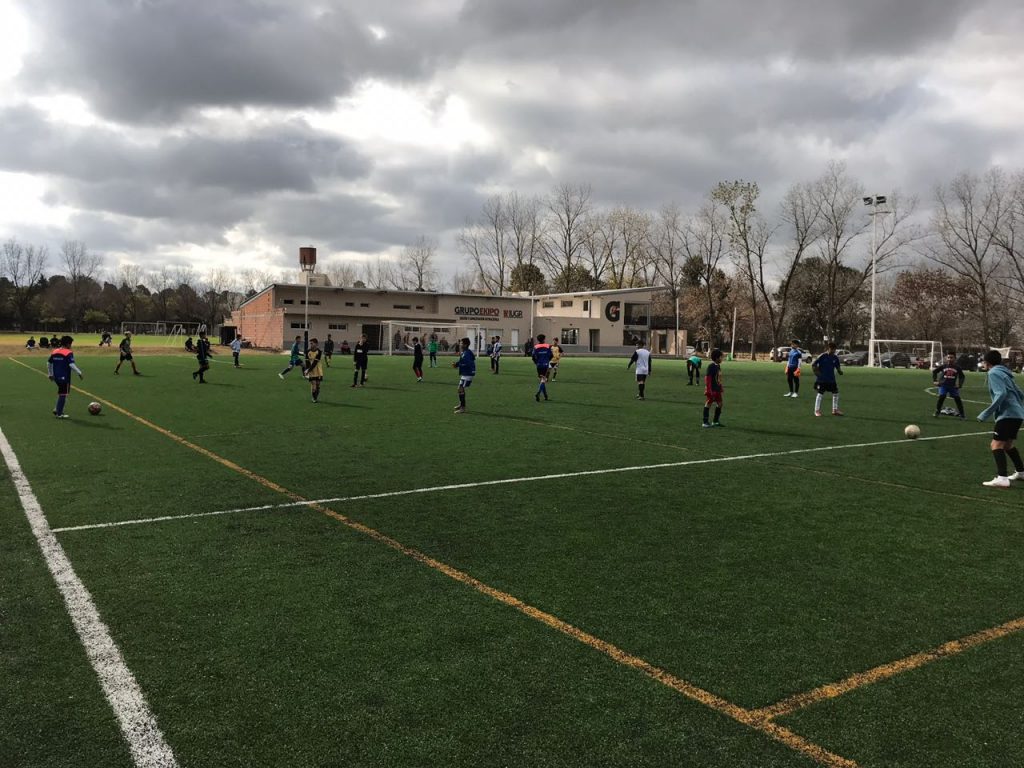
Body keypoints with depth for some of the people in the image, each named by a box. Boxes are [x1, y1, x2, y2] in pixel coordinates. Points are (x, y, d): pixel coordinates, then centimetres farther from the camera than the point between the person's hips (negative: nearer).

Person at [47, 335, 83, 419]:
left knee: (61, 393, 23)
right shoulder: (68, 353, -13)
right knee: (63, 394, 1)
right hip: (65, 377, -7)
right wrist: (80, 373, -14)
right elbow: (72, 365, -22)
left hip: (56, 377, 7)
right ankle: (59, 413, 3)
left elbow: (49, 363, 14)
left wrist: (50, 374, 23)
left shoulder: (54, 351, 8)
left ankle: (57, 409, 16)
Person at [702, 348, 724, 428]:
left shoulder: (718, 365, 11)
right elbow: (707, 378, -20)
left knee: (719, 404, 12)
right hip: (711, 389, -9)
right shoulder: (711, 366, -16)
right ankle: (705, 422, 6)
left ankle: (716, 421, 22)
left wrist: (721, 387, 20)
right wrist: (709, 390, -23)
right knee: (708, 404, -1)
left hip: (717, 389, 9)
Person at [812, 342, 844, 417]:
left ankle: (835, 410, 18)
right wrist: (816, 373, -12)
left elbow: (838, 366, 13)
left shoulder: (835, 357, 3)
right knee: (820, 394, -3)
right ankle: (817, 410, 6)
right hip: (821, 379, -5)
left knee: (836, 393, 6)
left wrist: (840, 371, -8)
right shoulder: (822, 356, -11)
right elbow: (813, 364, -9)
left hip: (831, 379, 6)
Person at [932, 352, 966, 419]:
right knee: (941, 397, -14)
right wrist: (934, 380, 4)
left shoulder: (957, 367, 2)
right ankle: (937, 412, -1)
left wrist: (959, 384, 0)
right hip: (943, 385, 0)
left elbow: (962, 376, 12)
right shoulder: (943, 366, 1)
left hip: (953, 386, 1)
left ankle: (962, 415, 6)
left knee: (957, 399, -3)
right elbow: (934, 372, 12)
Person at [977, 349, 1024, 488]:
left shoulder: (994, 373, -7)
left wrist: (986, 413, -19)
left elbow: (1001, 394, -19)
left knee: (996, 444, -16)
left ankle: (1002, 478, -27)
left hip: (1007, 414, -10)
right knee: (1007, 444, 25)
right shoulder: (1004, 372, 20)